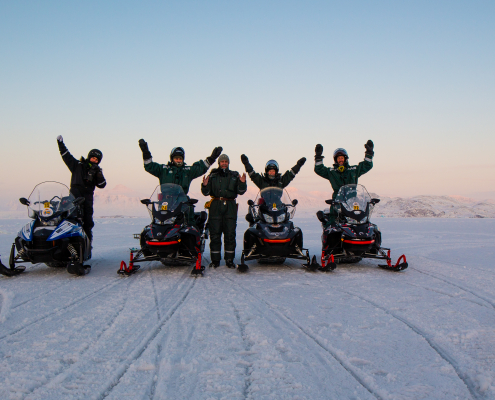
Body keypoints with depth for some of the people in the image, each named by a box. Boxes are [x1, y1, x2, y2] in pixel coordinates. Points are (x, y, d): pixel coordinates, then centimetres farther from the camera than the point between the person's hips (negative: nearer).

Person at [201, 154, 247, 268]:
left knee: (230, 234, -1)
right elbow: (206, 193, 7)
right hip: (215, 206, 0)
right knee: (215, 234, 0)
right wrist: (205, 185, -13)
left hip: (230, 207, 0)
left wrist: (242, 183, -13)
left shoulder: (235, 176, 12)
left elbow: (241, 191, 5)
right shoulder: (212, 176, 11)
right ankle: (215, 260, 6)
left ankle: (229, 259, 6)